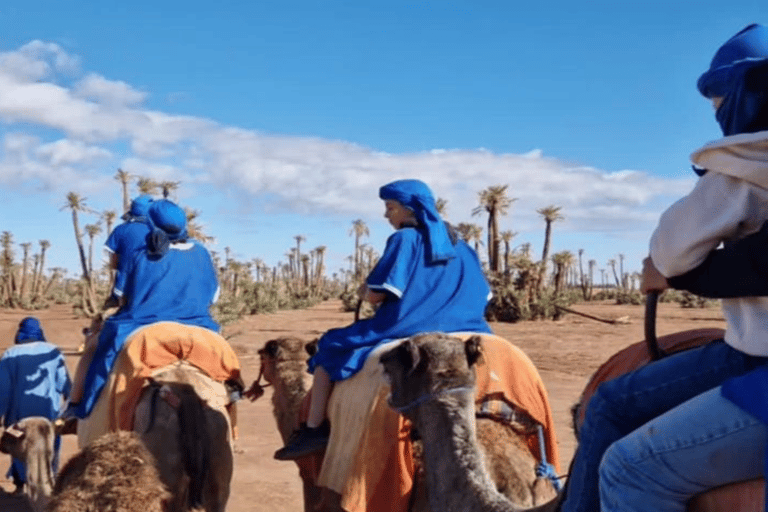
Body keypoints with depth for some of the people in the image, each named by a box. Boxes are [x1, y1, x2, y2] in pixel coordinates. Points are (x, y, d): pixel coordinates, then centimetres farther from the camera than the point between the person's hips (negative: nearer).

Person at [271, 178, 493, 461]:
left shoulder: (405, 238, -6)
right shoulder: (458, 244, 13)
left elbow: (375, 295, -11)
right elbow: (480, 294, 17)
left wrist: (363, 291, 11)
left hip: (406, 332, -6)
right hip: (460, 333, 6)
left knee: (331, 346, 11)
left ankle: (314, 430, 5)